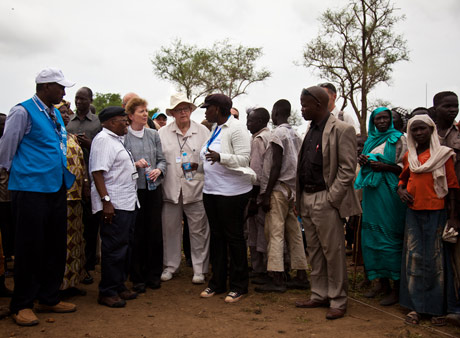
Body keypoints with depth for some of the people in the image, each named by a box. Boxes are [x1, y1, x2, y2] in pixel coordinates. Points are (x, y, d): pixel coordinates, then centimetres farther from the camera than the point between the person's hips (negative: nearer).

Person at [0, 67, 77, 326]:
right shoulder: (23, 112, -9)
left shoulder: (56, 114, 15)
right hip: (31, 190, -8)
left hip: (56, 189, 8)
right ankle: (22, 305, 13)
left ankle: (49, 298, 25)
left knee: (56, 246, 12)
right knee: (30, 247, -1)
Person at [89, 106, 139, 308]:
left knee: (124, 247, 15)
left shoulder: (116, 139, 19)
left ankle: (119, 286, 26)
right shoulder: (103, 139, -12)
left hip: (127, 203, 10)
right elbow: (97, 172, -20)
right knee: (114, 249, -4)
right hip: (113, 206, -10)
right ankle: (107, 293, 7)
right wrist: (106, 201, -25)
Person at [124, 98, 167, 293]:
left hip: (153, 189, 3)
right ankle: (137, 277, 16)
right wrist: (135, 164, -17)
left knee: (155, 232, 6)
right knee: (136, 235, 3)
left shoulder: (154, 135, 9)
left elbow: (162, 159, 10)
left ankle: (154, 274, 20)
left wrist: (158, 170, -10)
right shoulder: (123, 136, -3)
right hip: (133, 190, -3)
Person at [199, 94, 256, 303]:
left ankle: (238, 286, 14)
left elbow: (243, 159, -22)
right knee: (216, 236, 14)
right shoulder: (215, 129, 14)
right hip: (211, 190, 9)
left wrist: (220, 157, -33)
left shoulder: (236, 129, -13)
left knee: (234, 237, 1)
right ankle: (217, 282, 25)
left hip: (232, 192, -8)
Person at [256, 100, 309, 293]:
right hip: (292, 190, 8)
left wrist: (267, 194, -15)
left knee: (275, 234, -6)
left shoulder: (278, 134, -10)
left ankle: (277, 280, -6)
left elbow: (276, 166, -16)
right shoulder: (295, 134, 15)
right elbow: (297, 165, 15)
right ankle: (301, 277, 14)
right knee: (294, 233, 10)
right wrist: (295, 190, 18)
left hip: (279, 189, -8)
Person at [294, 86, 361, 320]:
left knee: (333, 252, 1)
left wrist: (330, 198, -17)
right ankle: (319, 295, 27)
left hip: (325, 200, -8)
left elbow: (348, 170, -14)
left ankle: (338, 301, 13)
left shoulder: (341, 130, -10)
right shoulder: (311, 130, 15)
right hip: (307, 200, 8)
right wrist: (299, 199, 12)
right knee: (314, 251, 15)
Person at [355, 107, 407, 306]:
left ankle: (396, 287, 0)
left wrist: (384, 167, -18)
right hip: (371, 192, 6)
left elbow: (404, 168, -4)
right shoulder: (370, 140, 17)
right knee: (372, 235, 6)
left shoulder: (398, 139, 0)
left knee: (390, 236, -7)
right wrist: (362, 161, 3)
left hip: (389, 192, -6)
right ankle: (381, 281, 17)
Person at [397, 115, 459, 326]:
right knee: (413, 256, 3)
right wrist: (400, 189, 2)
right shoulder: (409, 156, 10)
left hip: (435, 211, -3)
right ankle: (415, 306, 10)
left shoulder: (443, 154, -1)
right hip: (413, 211, 4)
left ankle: (436, 308, 11)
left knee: (435, 258, 1)